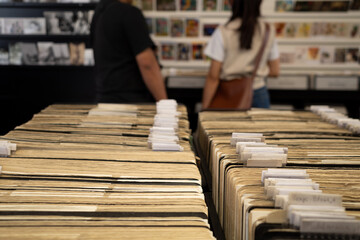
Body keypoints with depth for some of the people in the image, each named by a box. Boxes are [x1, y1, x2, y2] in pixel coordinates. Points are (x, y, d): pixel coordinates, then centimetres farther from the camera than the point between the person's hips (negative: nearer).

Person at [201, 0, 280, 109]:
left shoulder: (223, 32, -11)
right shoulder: (269, 31, -1)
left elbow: (213, 76, -10)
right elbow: (274, 71, 6)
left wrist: (204, 108, -4)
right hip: (259, 95, 3)